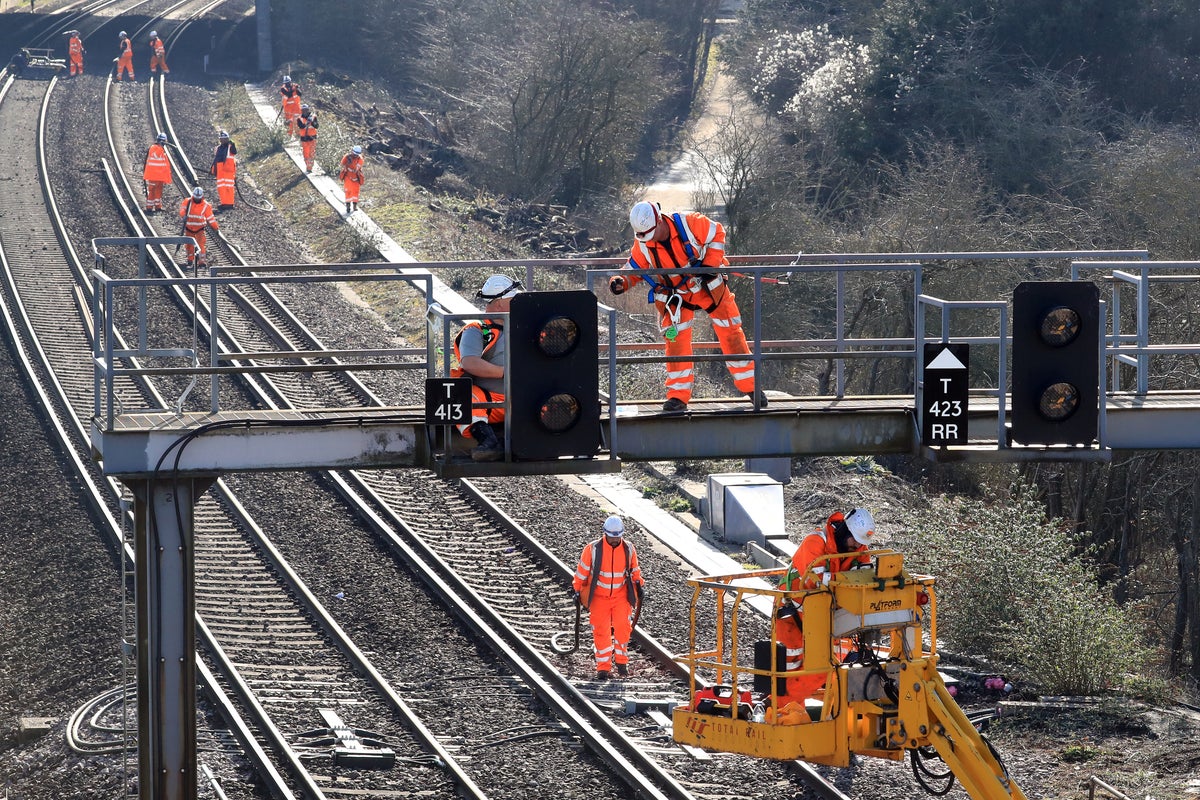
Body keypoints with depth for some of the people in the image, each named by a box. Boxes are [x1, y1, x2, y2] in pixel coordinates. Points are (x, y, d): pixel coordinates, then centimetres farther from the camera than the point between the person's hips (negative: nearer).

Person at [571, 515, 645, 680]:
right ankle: (603, 667, 3)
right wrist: (576, 588, 5)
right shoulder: (593, 549, -9)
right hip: (599, 597, -1)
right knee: (601, 631, -5)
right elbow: (582, 570, 1)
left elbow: (634, 569, 15)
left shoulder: (628, 549, -1)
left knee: (623, 627, -14)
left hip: (621, 596, 1)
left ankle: (621, 660, 5)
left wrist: (639, 585, 6)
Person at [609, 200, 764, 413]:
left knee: (730, 333, 2)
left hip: (708, 286, -1)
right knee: (676, 340, -11)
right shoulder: (643, 244, -16)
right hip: (675, 295, 2)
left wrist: (710, 264, -18)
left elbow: (717, 233, -11)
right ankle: (678, 396, -4)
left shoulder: (690, 223, -25)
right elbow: (635, 268, -3)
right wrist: (621, 282, -24)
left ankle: (750, 385, 13)